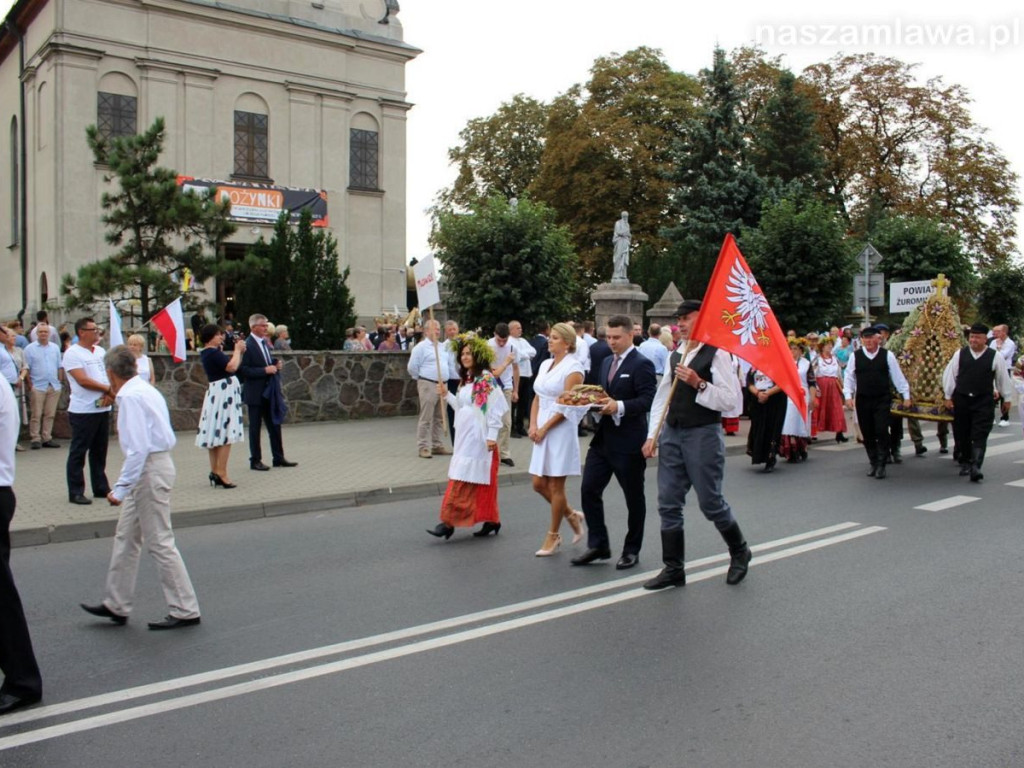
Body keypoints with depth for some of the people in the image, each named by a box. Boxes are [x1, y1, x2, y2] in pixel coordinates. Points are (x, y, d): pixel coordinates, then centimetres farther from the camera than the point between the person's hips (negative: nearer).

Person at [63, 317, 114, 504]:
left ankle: (101, 488, 22)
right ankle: (76, 492, 6)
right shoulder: (72, 353, -9)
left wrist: (109, 394, -8)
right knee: (78, 453, 0)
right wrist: (108, 388, -9)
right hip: (83, 411, -7)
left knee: (99, 451, 13)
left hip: (103, 409, 7)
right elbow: (83, 380, -17)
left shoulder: (100, 351, 13)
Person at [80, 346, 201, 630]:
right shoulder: (146, 390, 13)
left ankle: (185, 611, 6)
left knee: (160, 543, -3)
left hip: (149, 470, -10)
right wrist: (124, 484, 20)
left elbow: (138, 448, -23)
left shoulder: (131, 397, -17)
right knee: (125, 537, 17)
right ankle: (116, 606, 28)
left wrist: (121, 488, -20)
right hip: (156, 465, 10)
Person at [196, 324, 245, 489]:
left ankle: (215, 472, 17)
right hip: (224, 393, -10)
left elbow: (228, 365, 18)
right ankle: (221, 473, -9)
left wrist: (237, 352, 11)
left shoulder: (207, 353, 12)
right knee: (226, 433, -8)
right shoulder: (213, 353, -17)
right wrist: (237, 350, -11)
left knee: (216, 433, 12)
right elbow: (231, 367, -25)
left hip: (217, 393, 10)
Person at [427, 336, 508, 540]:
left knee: (462, 481, -7)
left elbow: (495, 409, -15)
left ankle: (449, 522, -5)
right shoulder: (466, 380, 15)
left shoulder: (487, 379, -12)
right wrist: (446, 395, 7)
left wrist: (492, 436, -18)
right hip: (465, 437, 9)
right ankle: (491, 520, 18)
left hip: (478, 438, -9)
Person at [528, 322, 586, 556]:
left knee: (555, 486, 1)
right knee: (539, 484, 9)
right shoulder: (545, 364, 12)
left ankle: (553, 536, 13)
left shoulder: (573, 367, -10)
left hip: (561, 430, -8)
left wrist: (544, 428, -14)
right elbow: (537, 398, 13)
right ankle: (572, 515, 29)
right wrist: (533, 425, -1)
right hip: (542, 431, 8)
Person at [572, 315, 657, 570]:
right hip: (603, 439, 7)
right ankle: (598, 545, 14)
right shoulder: (606, 363, 14)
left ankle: (632, 550, 21)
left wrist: (619, 406, -31)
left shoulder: (642, 364, -11)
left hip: (629, 442, -7)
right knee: (589, 490, 2)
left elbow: (648, 400, -19)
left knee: (634, 497, 8)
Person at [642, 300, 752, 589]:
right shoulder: (675, 356, 13)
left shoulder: (716, 354, -8)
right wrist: (652, 436, 7)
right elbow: (661, 398, 14)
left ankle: (739, 552, 28)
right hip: (671, 435, 7)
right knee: (668, 505, 5)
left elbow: (730, 400, -13)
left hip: (703, 435, -6)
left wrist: (699, 383, -23)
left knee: (710, 502, 2)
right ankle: (673, 570, 15)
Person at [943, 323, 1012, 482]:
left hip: (984, 402, -2)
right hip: (961, 400, 2)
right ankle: (965, 463, 28)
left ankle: (975, 467, -14)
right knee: (962, 434, 11)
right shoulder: (960, 354, 1)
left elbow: (1003, 379, 7)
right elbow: (949, 375, 6)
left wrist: (1006, 398, 12)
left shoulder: (995, 356, -2)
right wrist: (948, 396, 5)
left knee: (980, 436, -10)